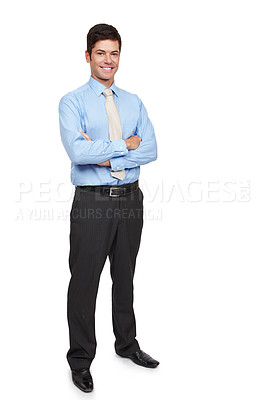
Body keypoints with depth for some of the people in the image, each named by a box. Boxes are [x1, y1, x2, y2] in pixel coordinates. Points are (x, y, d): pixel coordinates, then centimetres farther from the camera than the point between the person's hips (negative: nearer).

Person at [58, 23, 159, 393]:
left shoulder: (134, 103, 10)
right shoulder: (72, 102, -3)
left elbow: (151, 150, -3)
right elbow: (77, 151, -19)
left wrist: (103, 153, -15)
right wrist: (125, 144, -13)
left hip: (130, 199, 5)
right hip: (92, 201, -4)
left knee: (125, 276, 18)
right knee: (84, 281, 3)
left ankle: (127, 344, 37)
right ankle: (80, 360, 20)